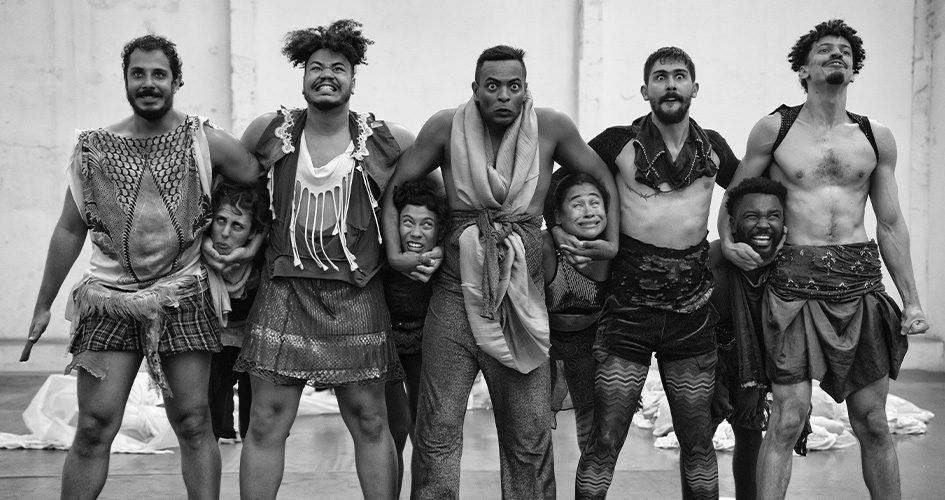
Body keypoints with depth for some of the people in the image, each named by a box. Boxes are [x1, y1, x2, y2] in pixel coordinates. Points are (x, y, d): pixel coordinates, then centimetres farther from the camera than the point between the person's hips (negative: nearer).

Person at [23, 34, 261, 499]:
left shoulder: (206, 141, -1)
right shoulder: (93, 147, 6)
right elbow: (69, 230, 11)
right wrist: (43, 305, 13)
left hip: (182, 301, -1)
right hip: (110, 301, 1)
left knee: (193, 424, 3)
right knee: (94, 427, 0)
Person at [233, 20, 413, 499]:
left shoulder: (384, 140, 1)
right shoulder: (268, 131, 5)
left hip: (356, 296, -1)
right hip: (284, 291, 1)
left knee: (370, 421, 5)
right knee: (266, 422, 2)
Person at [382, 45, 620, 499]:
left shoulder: (551, 128, -1)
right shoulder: (447, 127, -2)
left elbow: (604, 181, 13)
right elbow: (394, 187, 8)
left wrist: (612, 242, 4)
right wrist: (394, 252, -3)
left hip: (522, 295, 1)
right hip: (456, 292, 0)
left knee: (530, 436, 9)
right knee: (437, 428, 1)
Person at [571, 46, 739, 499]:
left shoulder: (711, 147, 9)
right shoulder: (618, 142, 0)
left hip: (692, 308, 3)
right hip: (628, 305, -3)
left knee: (698, 445, 10)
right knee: (604, 445, -3)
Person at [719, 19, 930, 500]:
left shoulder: (876, 138, 11)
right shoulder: (774, 129, 4)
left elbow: (891, 224, 13)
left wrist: (911, 300, 10)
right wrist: (727, 241, -8)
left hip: (861, 280, 3)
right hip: (795, 279, -2)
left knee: (872, 421, 6)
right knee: (787, 417, -7)